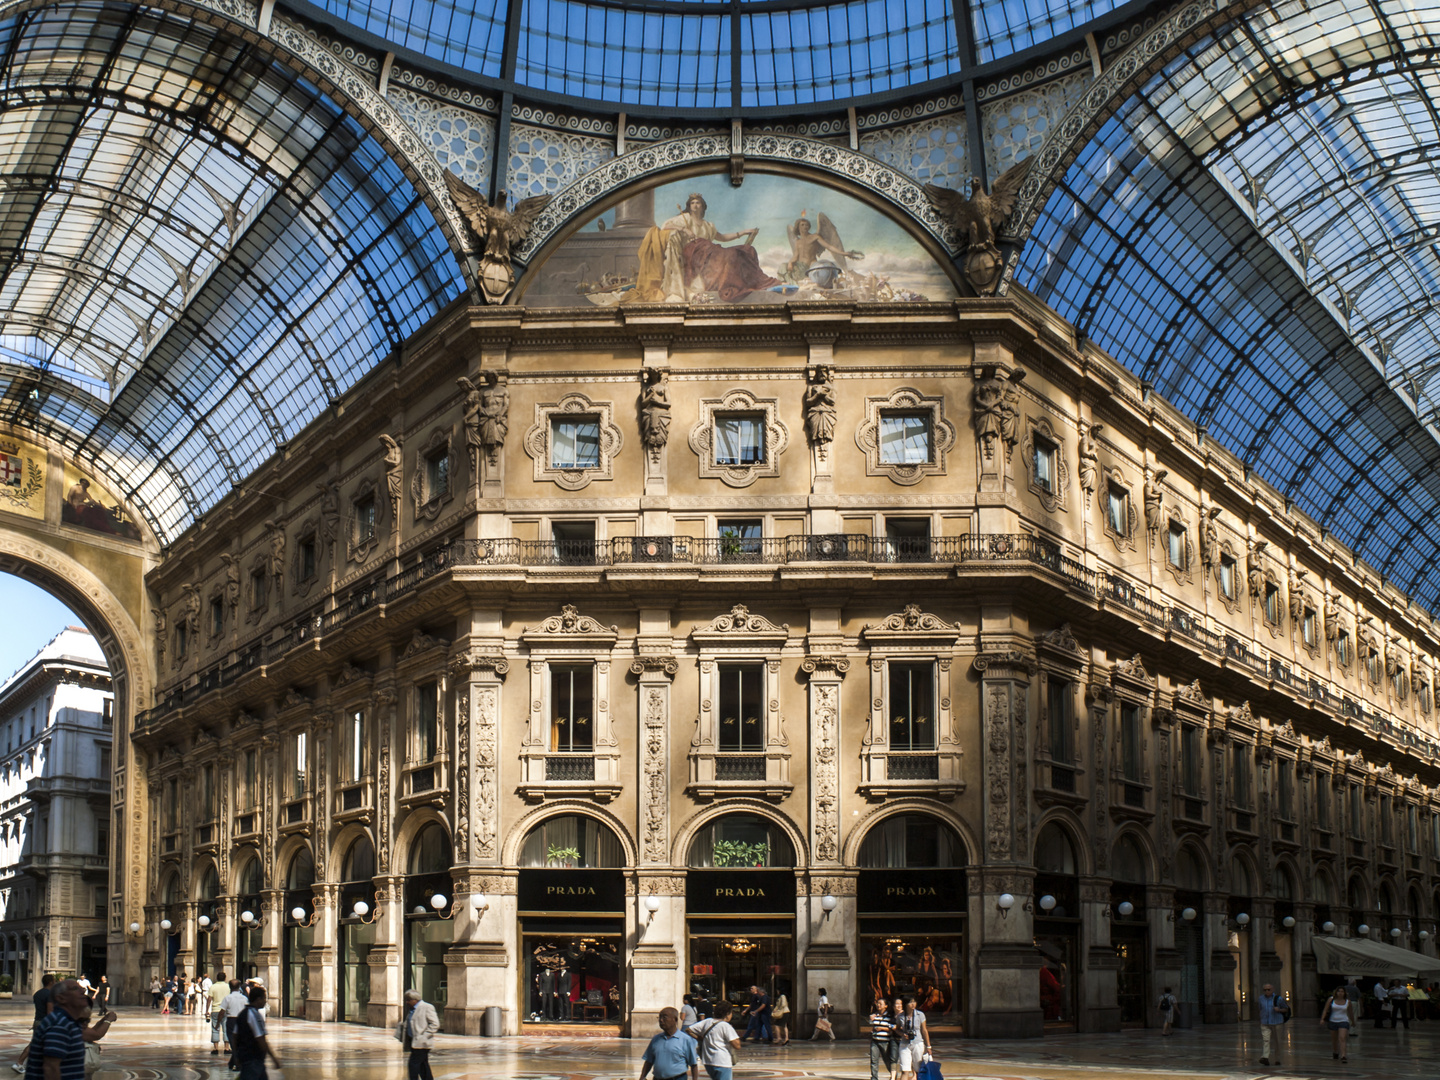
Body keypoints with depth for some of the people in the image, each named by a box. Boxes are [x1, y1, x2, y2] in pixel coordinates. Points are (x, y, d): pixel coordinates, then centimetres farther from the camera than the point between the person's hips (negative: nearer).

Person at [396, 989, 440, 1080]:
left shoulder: (427, 1008, -11)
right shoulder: (411, 1009, 16)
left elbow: (435, 1024, -15)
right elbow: (407, 1024, 28)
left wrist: (423, 1036, -19)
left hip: (422, 1043, -9)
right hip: (414, 1041, 9)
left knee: (413, 1064, -12)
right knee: (422, 1066, 11)